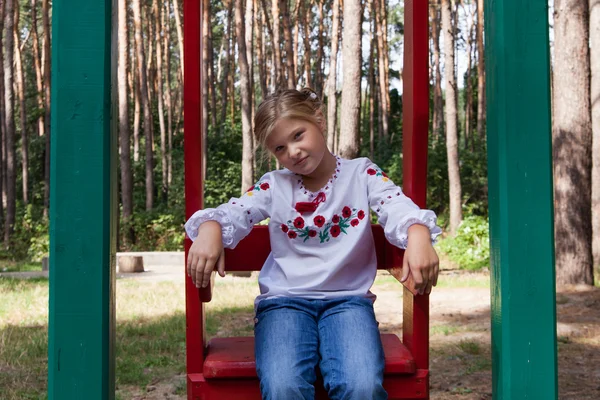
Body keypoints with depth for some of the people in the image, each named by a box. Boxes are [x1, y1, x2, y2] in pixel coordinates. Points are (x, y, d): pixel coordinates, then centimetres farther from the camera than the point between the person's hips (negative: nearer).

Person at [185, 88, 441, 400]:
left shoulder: (362, 173, 6)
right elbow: (233, 213, -6)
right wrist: (210, 229, -31)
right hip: (284, 300, 1)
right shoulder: (273, 185, 9)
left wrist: (418, 235, -34)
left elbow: (397, 207, -10)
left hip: (348, 298, 0)